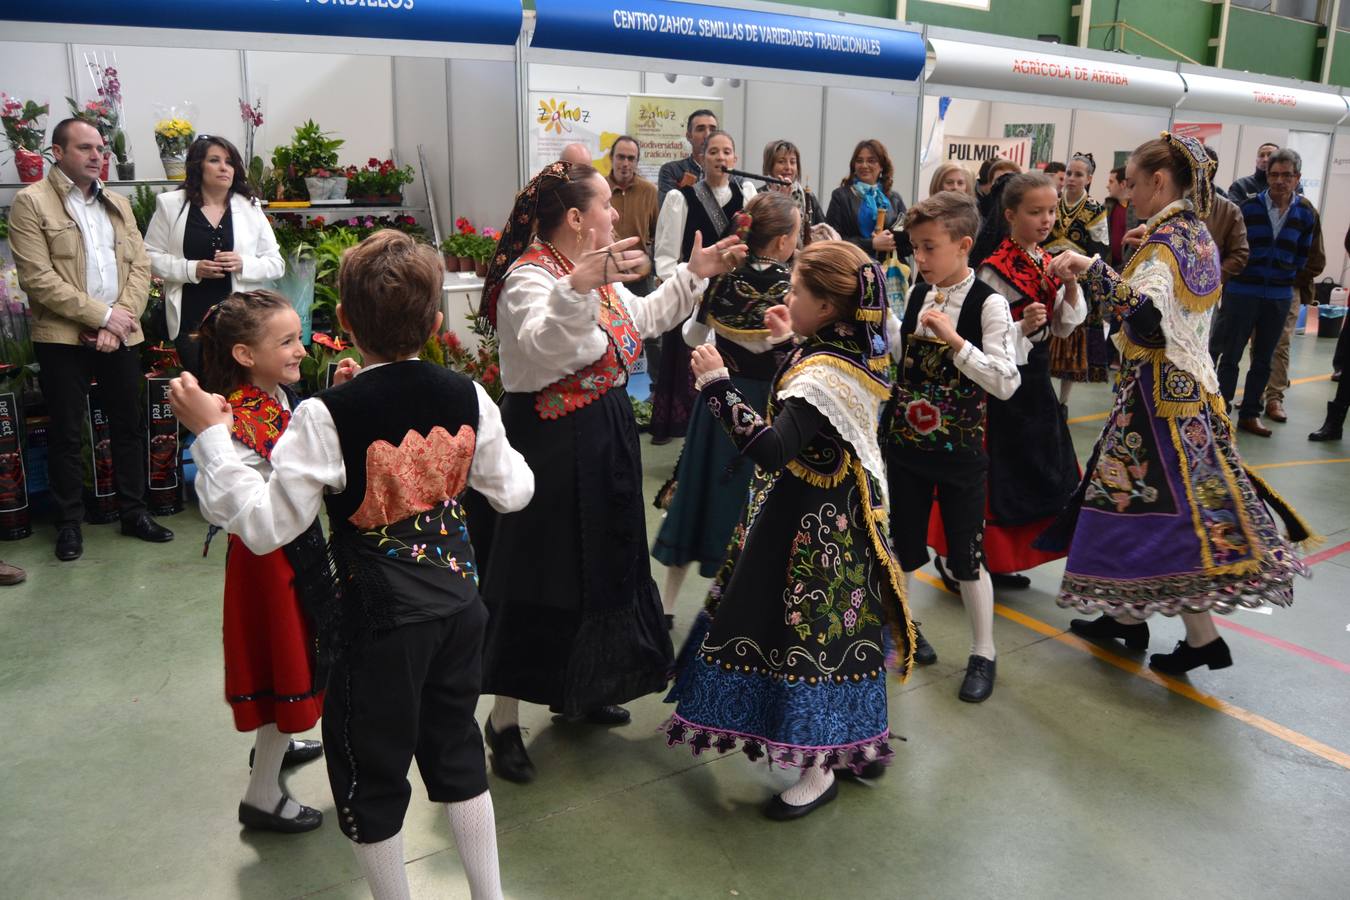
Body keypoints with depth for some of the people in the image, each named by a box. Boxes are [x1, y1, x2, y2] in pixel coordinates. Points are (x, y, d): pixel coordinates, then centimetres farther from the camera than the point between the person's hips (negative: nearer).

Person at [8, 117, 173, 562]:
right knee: (67, 433, 4)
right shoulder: (31, 202, -4)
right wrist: (103, 315, -15)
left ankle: (134, 512, 22)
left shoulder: (118, 204, 13)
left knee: (129, 426, 10)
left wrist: (121, 320, -9)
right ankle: (69, 522, 16)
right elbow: (37, 278, -13)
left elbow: (140, 267, 6)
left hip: (121, 336, 5)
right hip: (63, 337, -4)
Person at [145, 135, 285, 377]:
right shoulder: (171, 204, 5)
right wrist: (191, 269, -12)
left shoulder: (250, 207, 7)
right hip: (190, 320, 0)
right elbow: (151, 256, 4)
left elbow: (277, 264, 6)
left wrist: (243, 265, -13)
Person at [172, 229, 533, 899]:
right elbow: (512, 491, 5)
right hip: (459, 603, 5)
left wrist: (211, 433, -11)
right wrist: (510, 452, 25)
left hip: (379, 618, -5)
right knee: (455, 746, 23)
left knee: (371, 770, 16)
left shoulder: (328, 416, -20)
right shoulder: (468, 397, -6)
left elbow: (265, 525, -19)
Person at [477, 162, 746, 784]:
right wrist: (577, 287, -52)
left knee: (598, 566, 19)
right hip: (552, 446, -10)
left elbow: (644, 319, 27)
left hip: (603, 442, 10)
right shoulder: (529, 276, -18)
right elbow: (540, 350, -38)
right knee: (539, 579, -2)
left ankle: (575, 690, 38)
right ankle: (503, 720, 15)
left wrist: (694, 274, 23)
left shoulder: (594, 271, 11)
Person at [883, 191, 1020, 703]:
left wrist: (953, 338, -27)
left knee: (965, 554, 5)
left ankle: (983, 654, 23)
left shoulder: (988, 305, -13)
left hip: (960, 449, -4)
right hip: (905, 441, 5)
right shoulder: (915, 296, 2)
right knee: (903, 543, 15)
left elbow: (1006, 382, -21)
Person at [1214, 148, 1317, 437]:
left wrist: (1286, 281, 9)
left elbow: (1302, 257, 11)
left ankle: (1249, 414, 19)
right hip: (1242, 293, -3)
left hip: (1279, 298, 3)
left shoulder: (1305, 215, 2)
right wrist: (1234, 278, 0)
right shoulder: (1249, 207, -5)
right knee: (1231, 356, 0)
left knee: (1263, 360, 10)